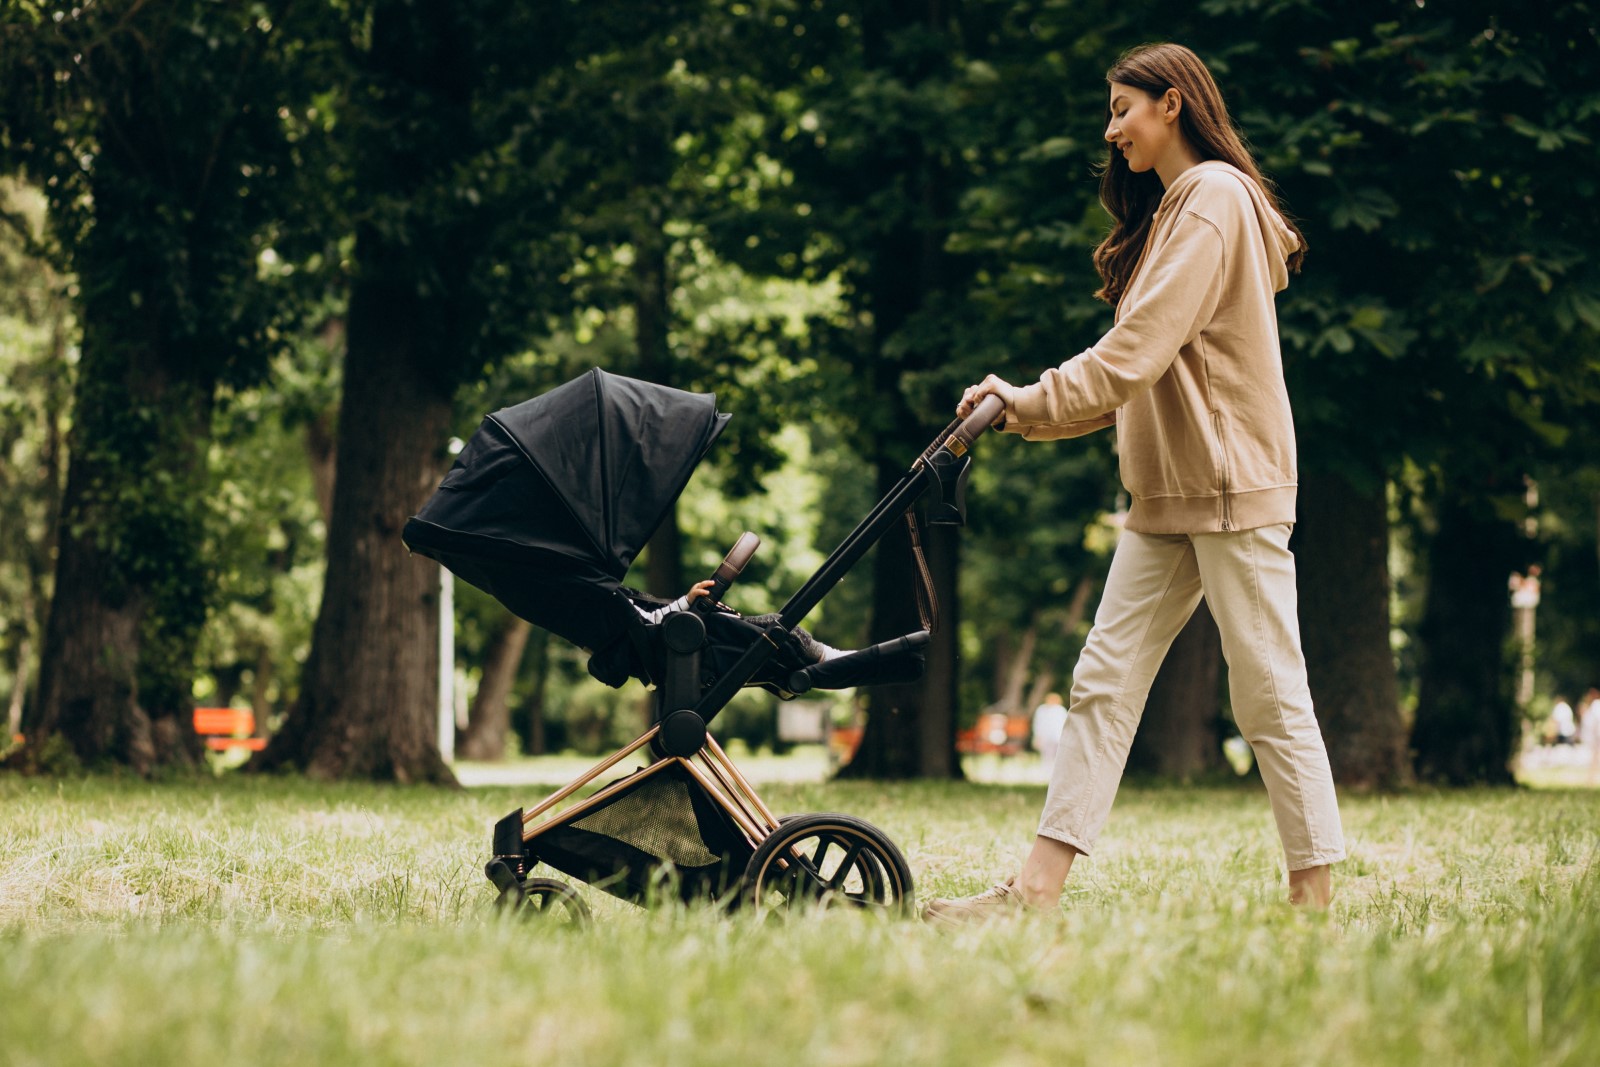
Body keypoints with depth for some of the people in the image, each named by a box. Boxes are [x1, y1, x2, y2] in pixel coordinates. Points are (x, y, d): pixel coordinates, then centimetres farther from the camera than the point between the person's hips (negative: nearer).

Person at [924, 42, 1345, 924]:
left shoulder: (1215, 197, -9)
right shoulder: (1170, 208, 21)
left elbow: (1142, 346, -18)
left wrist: (1039, 402, -17)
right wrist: (1031, 414, 10)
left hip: (1232, 486, -10)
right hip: (1167, 494, 10)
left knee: (1269, 695, -6)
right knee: (1104, 680, 2)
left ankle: (1315, 898, 0)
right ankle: (1040, 886, -1)